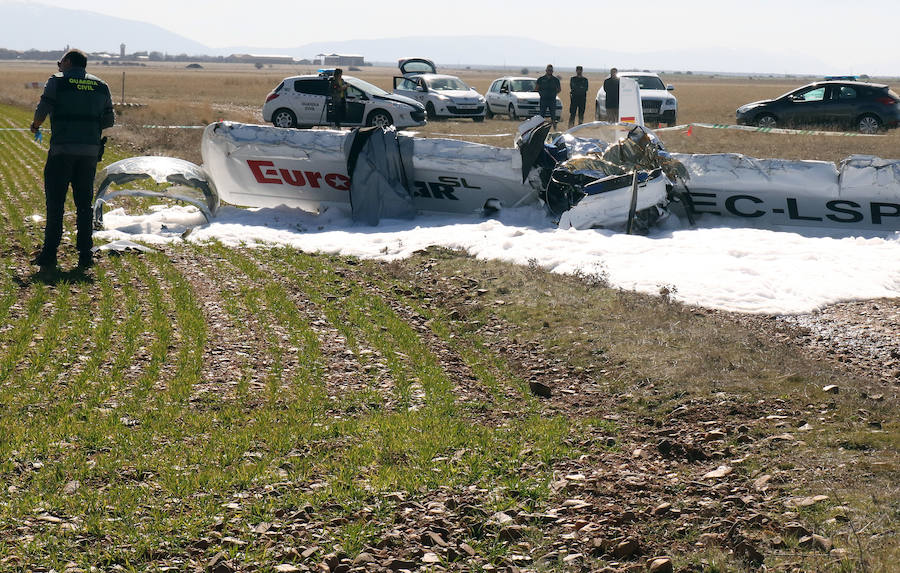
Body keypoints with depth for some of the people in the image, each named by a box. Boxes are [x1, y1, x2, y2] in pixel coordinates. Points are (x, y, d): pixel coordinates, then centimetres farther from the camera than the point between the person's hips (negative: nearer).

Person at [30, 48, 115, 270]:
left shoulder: (57, 81, -2)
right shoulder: (101, 86, 10)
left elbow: (42, 110, -6)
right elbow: (109, 120, 11)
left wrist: (35, 125, 14)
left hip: (62, 150, -4)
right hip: (90, 150, 4)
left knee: (55, 202, 2)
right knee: (84, 204, 10)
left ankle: (49, 254, 1)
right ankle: (85, 255, 8)